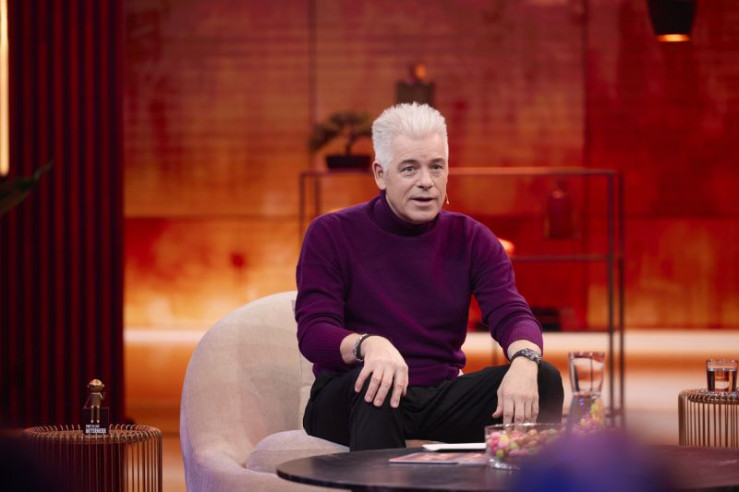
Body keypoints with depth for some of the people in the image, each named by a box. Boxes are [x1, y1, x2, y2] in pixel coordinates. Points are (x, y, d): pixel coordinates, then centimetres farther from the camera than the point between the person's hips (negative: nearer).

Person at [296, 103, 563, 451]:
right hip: (350, 402, -3)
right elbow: (313, 331, -12)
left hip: (441, 399, 3)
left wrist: (523, 361, -31)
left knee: (544, 379, -20)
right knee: (375, 382, -39)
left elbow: (512, 315, -5)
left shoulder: (470, 239, 8)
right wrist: (369, 344, -37)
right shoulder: (330, 235, -2)